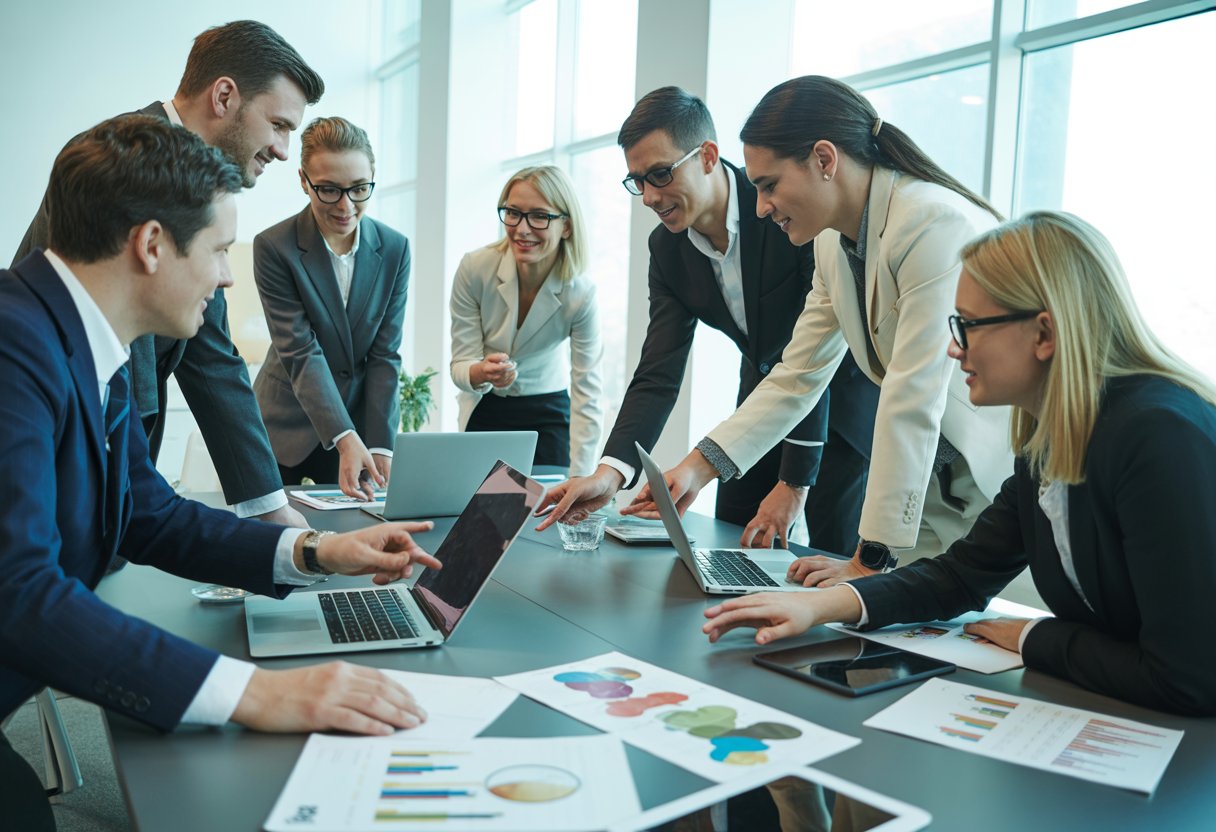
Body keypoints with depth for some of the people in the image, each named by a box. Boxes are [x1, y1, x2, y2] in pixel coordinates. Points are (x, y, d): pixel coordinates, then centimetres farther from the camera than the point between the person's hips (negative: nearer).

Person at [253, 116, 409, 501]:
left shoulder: (395, 249, -4)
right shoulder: (273, 247, -13)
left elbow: (385, 355, -5)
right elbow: (300, 353, -19)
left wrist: (380, 446, -13)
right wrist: (345, 439, -29)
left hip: (361, 423, 3)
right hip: (288, 428, -2)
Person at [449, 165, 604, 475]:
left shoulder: (580, 293, -21)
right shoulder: (474, 269, -20)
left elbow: (588, 396, -19)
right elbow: (460, 364, -13)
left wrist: (578, 482, -25)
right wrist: (480, 373, -38)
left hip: (548, 414, 0)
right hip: (483, 411, 1)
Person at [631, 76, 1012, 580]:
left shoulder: (936, 225, -23)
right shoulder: (833, 242, 4)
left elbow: (913, 401, -27)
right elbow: (796, 377, 7)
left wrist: (871, 560, -25)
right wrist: (699, 466, -2)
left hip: (1000, 477, -7)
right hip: (932, 485, 7)